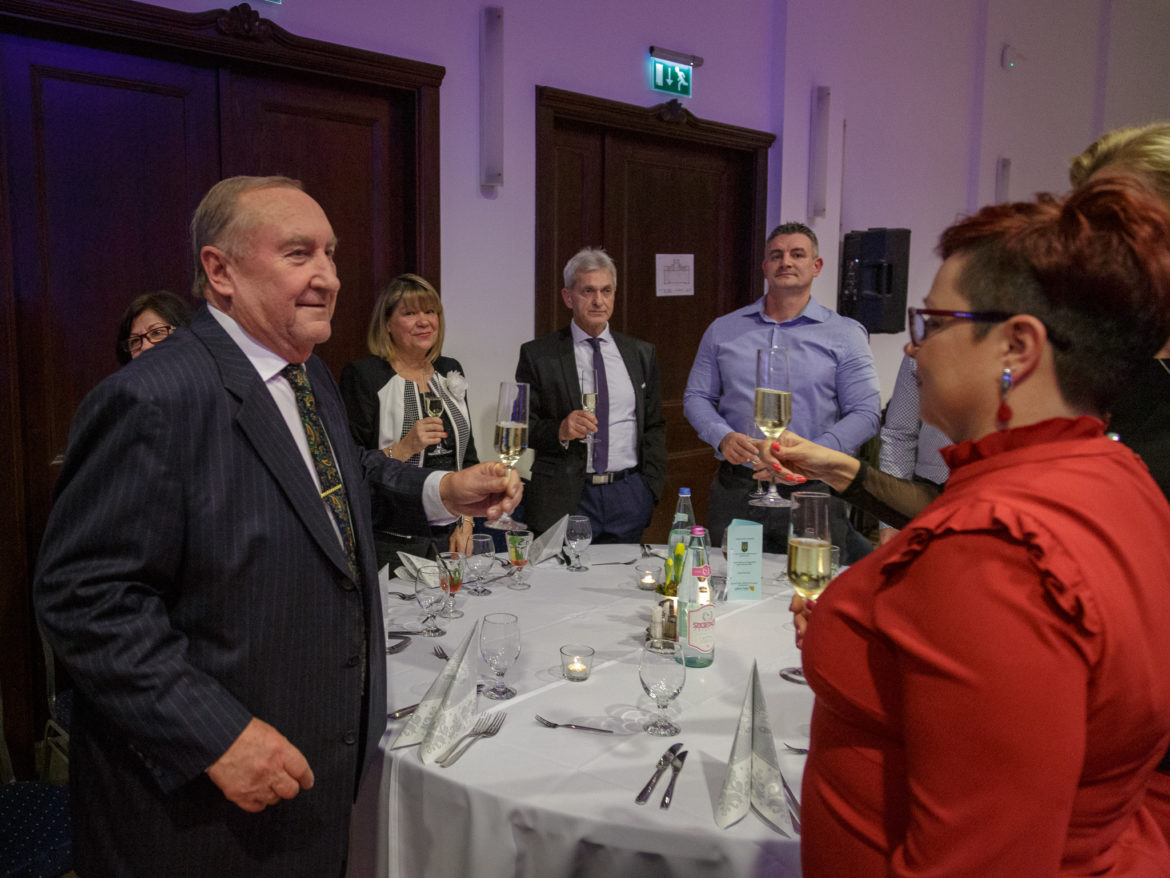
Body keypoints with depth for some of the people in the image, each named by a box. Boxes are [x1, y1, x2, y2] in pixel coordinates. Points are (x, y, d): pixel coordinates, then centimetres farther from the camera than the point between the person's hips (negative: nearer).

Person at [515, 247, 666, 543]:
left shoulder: (641, 353, 11)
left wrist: (651, 486, 4)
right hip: (564, 500, -2)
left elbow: (654, 426, 13)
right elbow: (522, 427, 0)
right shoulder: (537, 354, 1)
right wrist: (559, 431, -19)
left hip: (628, 497, 3)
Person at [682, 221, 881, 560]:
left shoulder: (845, 334, 4)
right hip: (735, 490, 2)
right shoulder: (723, 330, 11)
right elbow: (696, 397, 12)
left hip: (811, 493, -1)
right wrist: (722, 437, -9)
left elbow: (866, 412, -2)